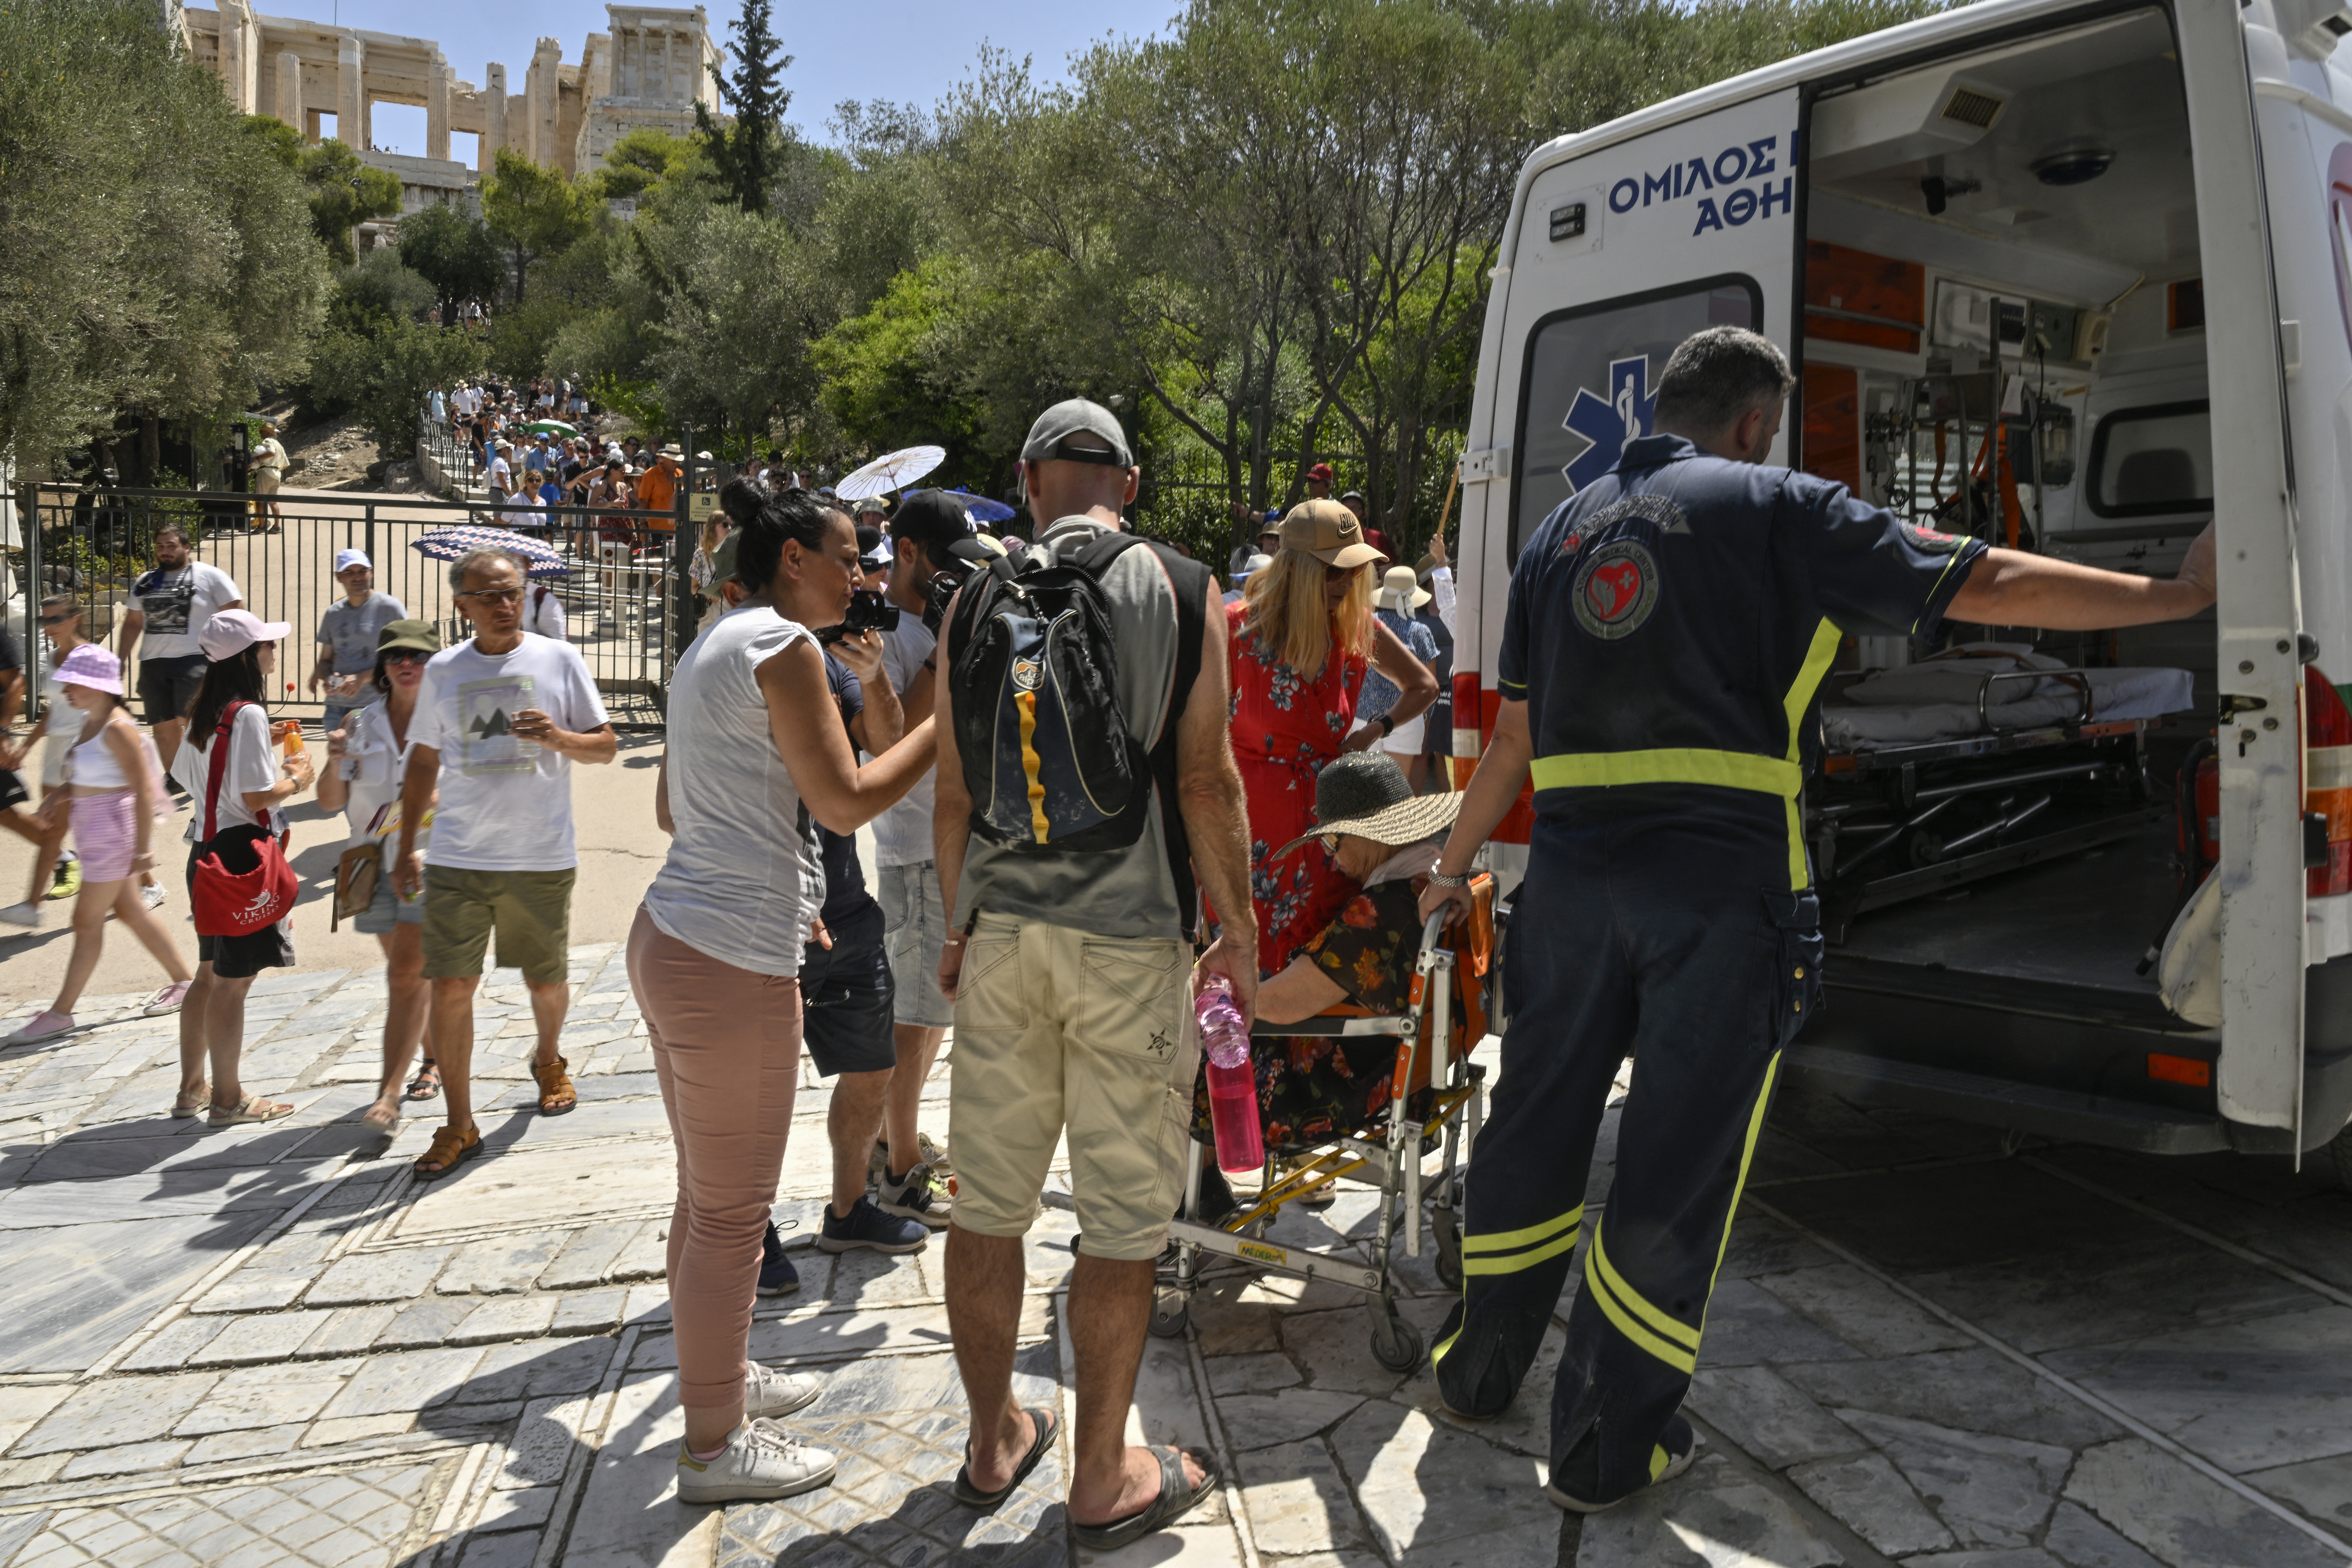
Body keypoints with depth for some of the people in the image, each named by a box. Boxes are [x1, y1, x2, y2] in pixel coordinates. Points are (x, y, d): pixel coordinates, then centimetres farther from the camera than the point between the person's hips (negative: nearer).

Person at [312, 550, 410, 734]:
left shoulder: (390, 607, -1)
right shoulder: (333, 613, 15)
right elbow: (325, 660, 23)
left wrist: (362, 678, -13)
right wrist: (326, 679, -1)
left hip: (376, 707, -5)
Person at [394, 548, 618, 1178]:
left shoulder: (559, 660, 0)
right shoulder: (443, 671, 6)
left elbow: (606, 746, 2)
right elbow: (423, 761, 15)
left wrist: (557, 736, -19)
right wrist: (407, 848, 14)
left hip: (542, 859, -1)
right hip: (457, 860, 1)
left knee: (548, 981, 12)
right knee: (450, 988, -4)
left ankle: (548, 1061, 44)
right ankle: (459, 1126, 7)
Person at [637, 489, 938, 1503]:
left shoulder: (709, 649, 17)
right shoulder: (782, 645, -12)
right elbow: (846, 802, -14)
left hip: (670, 935, 10)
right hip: (733, 960, -10)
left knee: (709, 1193, 21)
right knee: (732, 1210, 1)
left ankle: (718, 1376, 37)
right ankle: (715, 1446, 15)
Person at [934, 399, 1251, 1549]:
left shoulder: (978, 602, 5)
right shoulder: (1182, 589, -1)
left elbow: (953, 790, 6)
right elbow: (1205, 776, -6)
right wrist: (1238, 927, 4)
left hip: (1004, 933, 3)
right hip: (1130, 936, -3)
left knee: (988, 1203, 13)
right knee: (1123, 1220, 7)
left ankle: (993, 1444, 29)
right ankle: (1104, 1482, 19)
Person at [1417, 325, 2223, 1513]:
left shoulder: (1563, 531, 15)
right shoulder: (1780, 511, 1)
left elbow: (1513, 737, 16)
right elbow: (1990, 588, -2)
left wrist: (1455, 865, 26)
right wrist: (2181, 592, 9)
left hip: (1573, 871, 5)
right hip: (1724, 884, -5)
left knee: (1536, 1121, 18)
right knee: (1679, 1163, 5)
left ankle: (1477, 1370, 35)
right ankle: (1607, 1450, 16)